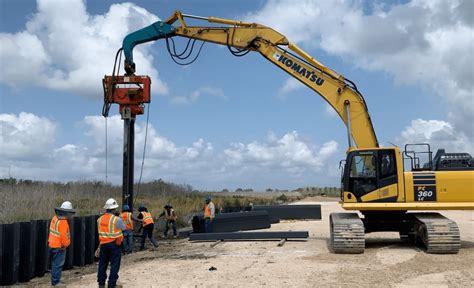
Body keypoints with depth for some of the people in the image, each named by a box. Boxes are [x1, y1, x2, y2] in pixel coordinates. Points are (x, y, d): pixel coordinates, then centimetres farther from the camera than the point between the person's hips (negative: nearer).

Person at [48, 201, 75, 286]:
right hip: (59, 247, -9)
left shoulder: (55, 218, 5)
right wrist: (65, 245, -10)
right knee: (58, 265, 0)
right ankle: (55, 282, 5)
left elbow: (52, 231, 13)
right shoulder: (63, 221, -22)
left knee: (54, 264, 18)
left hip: (52, 244, 9)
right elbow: (63, 235, -23)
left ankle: (54, 280, 29)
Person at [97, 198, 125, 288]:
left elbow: (101, 230, 12)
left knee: (102, 264, 15)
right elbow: (123, 228, 0)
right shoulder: (116, 219, -14)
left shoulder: (100, 219, 2)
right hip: (114, 244, -5)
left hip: (103, 243, 5)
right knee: (114, 264, 3)